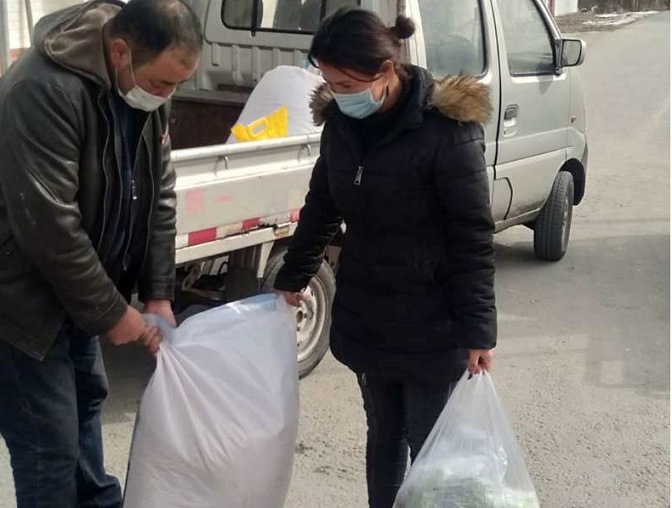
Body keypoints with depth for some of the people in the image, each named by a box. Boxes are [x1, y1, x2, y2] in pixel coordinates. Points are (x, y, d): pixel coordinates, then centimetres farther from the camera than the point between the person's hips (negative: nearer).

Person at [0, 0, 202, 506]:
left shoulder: (146, 89, -2)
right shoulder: (45, 90, -28)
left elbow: (159, 195, 3)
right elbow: (48, 226, -28)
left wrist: (158, 294, -2)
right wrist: (112, 313, -19)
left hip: (75, 290, 8)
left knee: (86, 398, 22)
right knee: (50, 446, -3)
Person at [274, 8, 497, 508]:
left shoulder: (446, 128, -18)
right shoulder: (341, 123, 1)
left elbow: (474, 236, -16)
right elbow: (321, 209, 14)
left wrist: (478, 330, -17)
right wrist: (292, 278, 19)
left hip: (430, 325, -5)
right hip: (364, 318, 6)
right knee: (383, 434, 18)